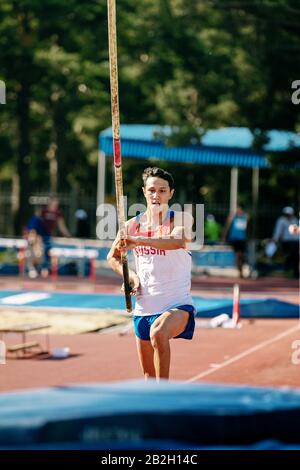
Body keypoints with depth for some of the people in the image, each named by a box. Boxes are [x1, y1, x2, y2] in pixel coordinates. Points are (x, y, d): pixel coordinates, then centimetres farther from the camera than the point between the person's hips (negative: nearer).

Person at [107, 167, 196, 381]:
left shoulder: (182, 218, -8)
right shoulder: (133, 224, 5)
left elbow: (179, 241, -32)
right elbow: (113, 256, 20)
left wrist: (139, 241, -43)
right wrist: (130, 274, -1)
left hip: (178, 304, -5)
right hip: (144, 306, 5)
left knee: (158, 333, -37)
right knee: (149, 374, 12)